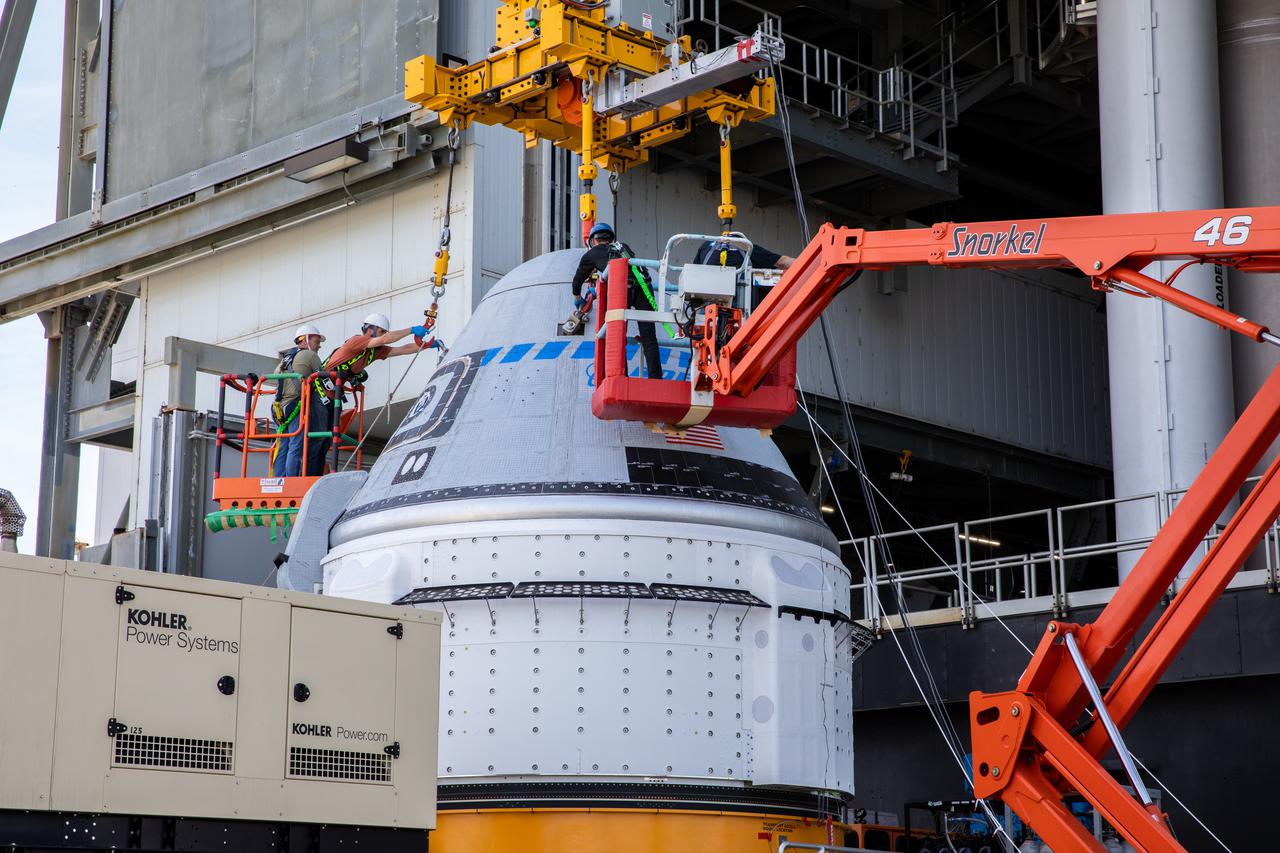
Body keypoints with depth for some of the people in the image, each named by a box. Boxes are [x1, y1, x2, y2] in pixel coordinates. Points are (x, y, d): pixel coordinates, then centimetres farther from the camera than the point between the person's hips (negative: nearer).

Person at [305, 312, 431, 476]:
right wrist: (412, 330, -24)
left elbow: (403, 350, 8)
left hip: (333, 396, 9)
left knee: (328, 439, 7)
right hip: (320, 393, -9)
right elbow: (384, 340, -28)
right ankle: (307, 476, -14)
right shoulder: (356, 341, -15)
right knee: (318, 435, -13)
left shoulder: (375, 351, 9)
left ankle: (316, 479, 8)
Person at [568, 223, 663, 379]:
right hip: (643, 284, 3)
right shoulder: (624, 247, 35)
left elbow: (576, 282, 38)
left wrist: (578, 300, 58)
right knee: (648, 337, 1)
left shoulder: (591, 254, 26)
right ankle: (655, 379, -8)